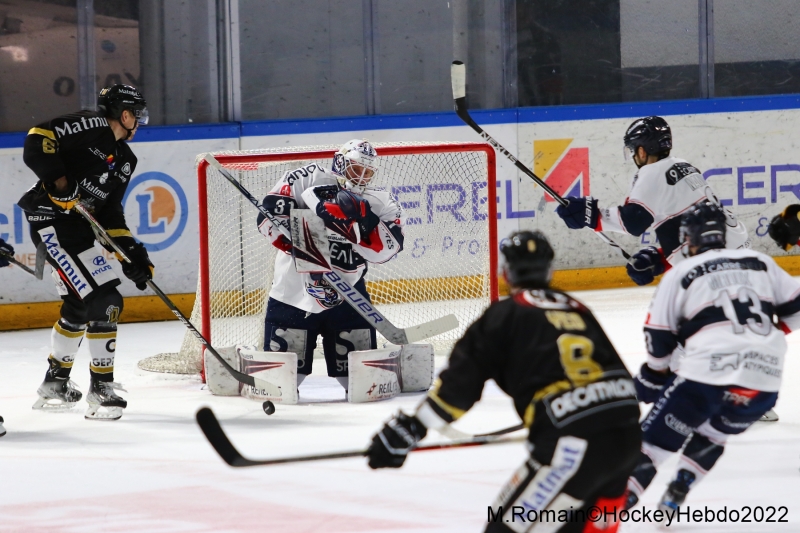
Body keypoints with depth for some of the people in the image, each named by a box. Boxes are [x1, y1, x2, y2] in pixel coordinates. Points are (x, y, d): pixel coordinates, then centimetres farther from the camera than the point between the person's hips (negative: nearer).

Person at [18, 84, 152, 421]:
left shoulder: (124, 160, 16)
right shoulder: (90, 127, -10)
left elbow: (110, 213, 15)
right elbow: (38, 140, -18)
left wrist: (130, 253, 5)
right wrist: (59, 181, -26)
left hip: (80, 229, 10)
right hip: (51, 222, -10)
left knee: (81, 304, 18)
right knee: (100, 300, -14)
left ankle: (55, 382, 32)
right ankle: (101, 387, -9)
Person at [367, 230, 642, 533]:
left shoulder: (506, 315, 6)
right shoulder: (576, 310, 23)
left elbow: (461, 382, 0)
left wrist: (409, 430, 5)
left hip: (574, 443, -6)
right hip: (626, 433, 6)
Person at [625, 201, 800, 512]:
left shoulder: (681, 274, 8)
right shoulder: (760, 263, 18)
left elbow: (658, 335, 7)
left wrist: (655, 374, 23)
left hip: (706, 374, -4)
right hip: (764, 381, 4)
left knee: (654, 440, 4)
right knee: (709, 436, 28)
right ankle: (673, 500, 22)